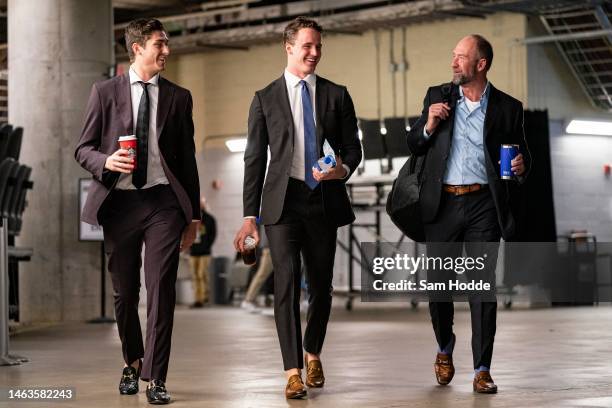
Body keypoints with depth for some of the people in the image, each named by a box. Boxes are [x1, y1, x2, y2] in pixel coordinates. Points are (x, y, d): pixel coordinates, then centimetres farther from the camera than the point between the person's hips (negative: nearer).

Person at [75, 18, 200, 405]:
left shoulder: (178, 97, 9)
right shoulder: (105, 92, 5)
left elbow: (187, 158, 12)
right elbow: (84, 148, 6)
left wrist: (193, 215, 10)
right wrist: (106, 162, -17)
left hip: (164, 202, 0)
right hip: (120, 202, 0)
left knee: (161, 289, -9)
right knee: (125, 292, 9)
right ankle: (133, 363, 31)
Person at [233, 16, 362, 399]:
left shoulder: (337, 95, 8)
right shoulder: (266, 99, 5)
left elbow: (353, 148, 10)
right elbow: (255, 159, 4)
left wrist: (343, 169, -14)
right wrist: (250, 214, -1)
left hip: (324, 200, 2)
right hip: (284, 200, -2)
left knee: (322, 284, 10)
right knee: (287, 282, -12)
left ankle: (313, 354, 32)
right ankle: (293, 372, -12)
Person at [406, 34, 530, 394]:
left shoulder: (508, 107, 3)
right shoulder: (437, 96, 8)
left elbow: (522, 155, 10)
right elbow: (414, 147, 11)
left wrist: (521, 167, -12)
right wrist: (429, 126, -8)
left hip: (483, 205, -2)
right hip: (442, 204, 2)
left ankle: (482, 369, 0)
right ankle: (445, 350, 31)